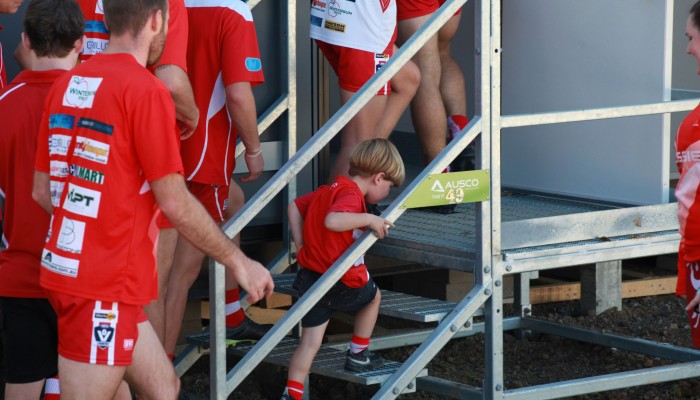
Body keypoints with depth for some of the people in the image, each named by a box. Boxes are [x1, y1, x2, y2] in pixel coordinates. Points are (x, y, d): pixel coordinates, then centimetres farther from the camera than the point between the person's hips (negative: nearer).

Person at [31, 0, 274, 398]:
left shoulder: (66, 85, 9)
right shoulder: (146, 90, -13)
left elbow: (42, 191, 14)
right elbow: (176, 204, -13)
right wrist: (240, 263, -3)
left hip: (66, 269, 8)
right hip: (105, 288, -8)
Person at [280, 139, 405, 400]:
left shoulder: (327, 190, 13)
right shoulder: (351, 194, -17)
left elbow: (294, 206, 23)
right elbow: (332, 220, -36)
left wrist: (301, 246, 18)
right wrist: (368, 219, -28)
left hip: (309, 278, 7)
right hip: (342, 284, -7)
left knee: (310, 342, 9)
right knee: (372, 297, 26)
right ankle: (358, 355, 34)